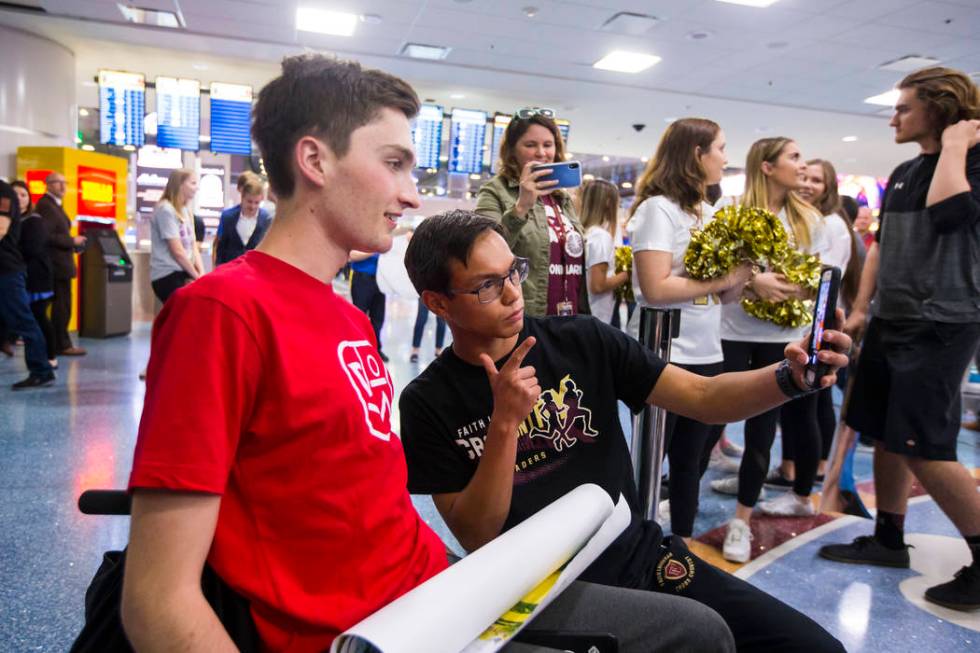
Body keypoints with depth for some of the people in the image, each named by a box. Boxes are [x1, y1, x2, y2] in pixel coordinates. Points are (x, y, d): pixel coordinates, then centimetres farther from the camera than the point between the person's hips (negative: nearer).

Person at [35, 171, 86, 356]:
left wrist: (72, 243, 7)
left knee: (60, 305, 13)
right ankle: (62, 345, 2)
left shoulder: (54, 204, 19)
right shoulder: (45, 205, -14)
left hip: (59, 263, 10)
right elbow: (46, 236, -23)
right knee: (62, 306, -5)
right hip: (57, 264, -10)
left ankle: (58, 343, 19)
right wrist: (72, 241, -16)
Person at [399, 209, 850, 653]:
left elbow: (703, 398, -6)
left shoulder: (584, 341, -2)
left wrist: (790, 376, -24)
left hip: (643, 558, 4)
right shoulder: (430, 402, -8)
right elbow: (475, 537, -11)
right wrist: (505, 423, -24)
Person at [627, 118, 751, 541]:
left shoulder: (709, 211, 12)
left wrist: (744, 271, -7)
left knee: (693, 456, 17)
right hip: (663, 356, -8)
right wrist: (722, 280, -15)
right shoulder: (658, 208, -11)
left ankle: (683, 539, 33)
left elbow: (723, 288, 12)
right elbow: (656, 288, -22)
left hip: (706, 354, 8)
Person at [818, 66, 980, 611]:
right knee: (886, 436, 12)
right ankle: (889, 540, 25)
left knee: (924, 449, -9)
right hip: (891, 323, 8)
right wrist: (861, 309, 15)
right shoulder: (902, 174, 14)